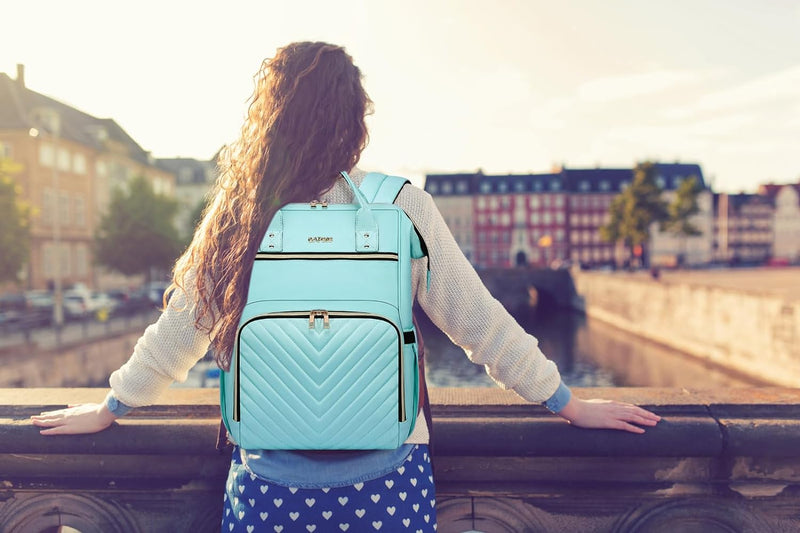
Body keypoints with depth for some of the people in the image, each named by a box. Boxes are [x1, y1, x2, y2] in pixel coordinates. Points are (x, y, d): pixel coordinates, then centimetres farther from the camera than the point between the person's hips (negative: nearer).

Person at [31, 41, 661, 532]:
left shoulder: (236, 215, -9)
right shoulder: (401, 205, -13)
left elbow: (178, 330, 2)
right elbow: (476, 320, -7)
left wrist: (109, 409, 20)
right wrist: (568, 403, 7)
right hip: (386, 476, 0)